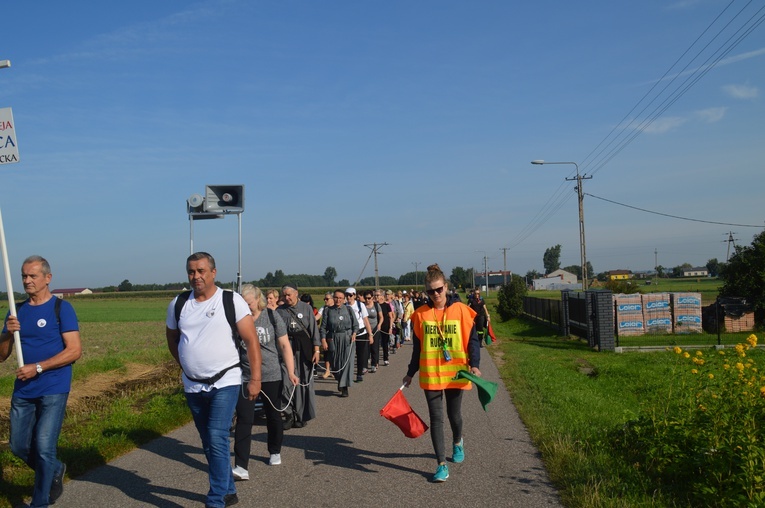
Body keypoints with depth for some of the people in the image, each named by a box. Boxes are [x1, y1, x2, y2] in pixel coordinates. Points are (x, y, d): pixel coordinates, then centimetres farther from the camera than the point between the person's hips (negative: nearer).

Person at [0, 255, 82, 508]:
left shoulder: (61, 308, -7)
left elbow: (74, 350, -13)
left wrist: (37, 367, -17)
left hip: (53, 391, -6)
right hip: (23, 391, 6)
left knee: (44, 448, -5)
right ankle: (55, 471, 39)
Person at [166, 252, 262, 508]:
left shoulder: (232, 301, -10)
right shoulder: (178, 304, 3)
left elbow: (251, 340, -10)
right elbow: (172, 339, 19)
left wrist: (255, 378, -14)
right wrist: (187, 365, 12)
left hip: (224, 383, -5)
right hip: (193, 386, 5)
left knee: (217, 440, -14)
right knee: (208, 444, 15)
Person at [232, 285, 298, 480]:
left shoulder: (272, 317, -6)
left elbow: (284, 345, -3)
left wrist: (291, 372, -10)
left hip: (271, 376, 0)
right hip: (245, 377, 0)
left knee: (273, 415, 15)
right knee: (244, 420, -8)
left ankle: (275, 452, 37)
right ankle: (241, 467, -8)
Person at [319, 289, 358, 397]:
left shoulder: (348, 309, 3)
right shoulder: (328, 311, 3)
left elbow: (355, 324, 7)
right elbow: (323, 327, 3)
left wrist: (354, 333, -9)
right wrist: (323, 340, -7)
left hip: (348, 339, -1)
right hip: (333, 339, 1)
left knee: (347, 362, -6)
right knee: (335, 362, 6)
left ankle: (344, 388, 1)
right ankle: (340, 380, 35)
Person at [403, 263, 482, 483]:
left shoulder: (461, 310, -5)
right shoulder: (420, 315, -1)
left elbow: (472, 340, 0)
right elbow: (417, 347, 8)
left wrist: (474, 364, -13)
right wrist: (410, 373, 12)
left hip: (455, 373, 0)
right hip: (430, 375, 1)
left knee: (454, 414, 13)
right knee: (436, 418, 1)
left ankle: (457, 442, 46)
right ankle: (442, 464, 9)